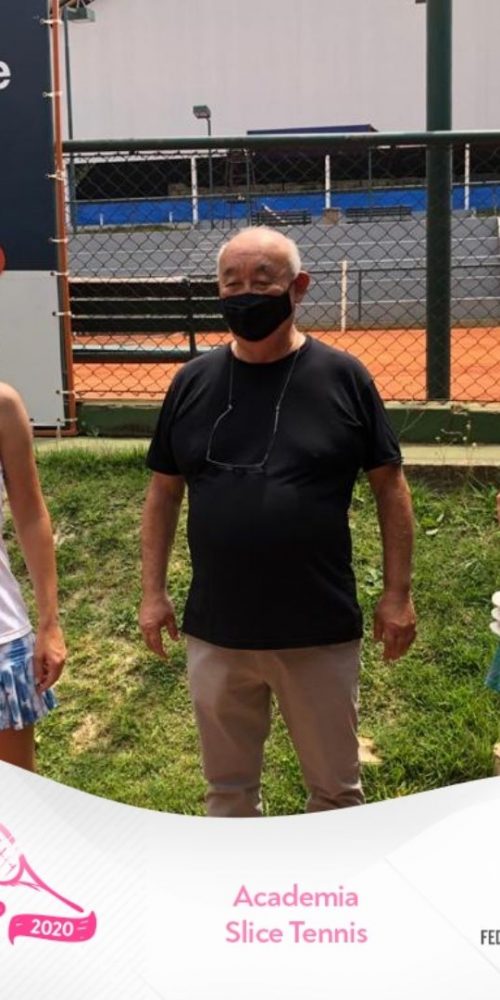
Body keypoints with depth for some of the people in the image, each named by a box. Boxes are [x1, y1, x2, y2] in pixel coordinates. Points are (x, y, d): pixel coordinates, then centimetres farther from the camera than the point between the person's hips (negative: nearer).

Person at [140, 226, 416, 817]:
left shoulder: (342, 377, -6)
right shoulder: (193, 382, 1)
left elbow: (389, 486, -1)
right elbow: (164, 491, 9)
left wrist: (397, 593, -3)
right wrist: (152, 592, 6)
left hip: (320, 632, -2)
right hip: (214, 632, 3)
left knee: (336, 789, 15)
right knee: (228, 788, 19)